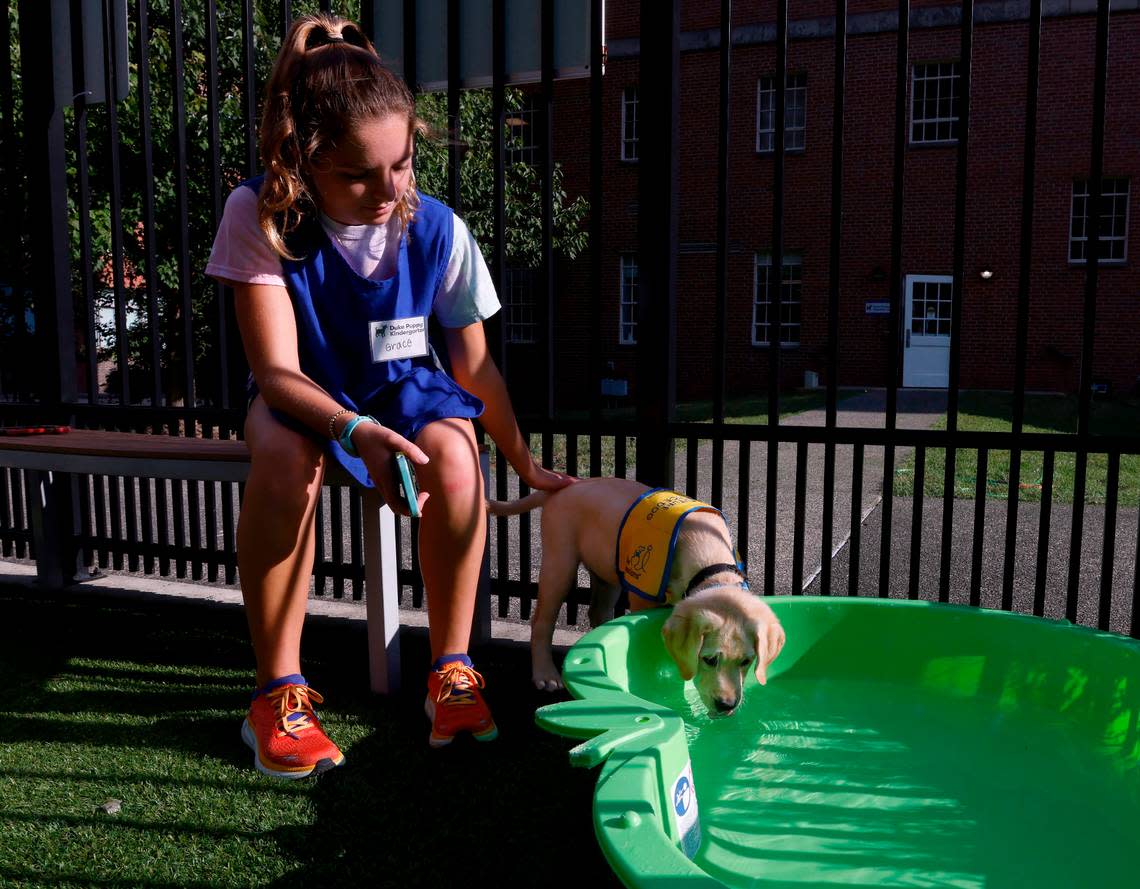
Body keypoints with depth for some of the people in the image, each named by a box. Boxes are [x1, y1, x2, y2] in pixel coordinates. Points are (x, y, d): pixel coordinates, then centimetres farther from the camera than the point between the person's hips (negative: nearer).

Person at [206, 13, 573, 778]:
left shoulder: (437, 230, -16)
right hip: (306, 395, 0)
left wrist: (527, 466, 1)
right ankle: (279, 691, -19)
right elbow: (277, 371, -24)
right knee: (284, 455, -36)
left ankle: (452, 669, -14)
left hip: (404, 387, 1)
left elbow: (474, 365, -4)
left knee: (453, 450, -34)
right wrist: (356, 433, -44)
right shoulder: (260, 217, -19)